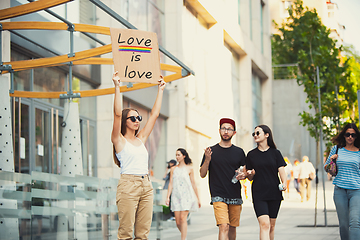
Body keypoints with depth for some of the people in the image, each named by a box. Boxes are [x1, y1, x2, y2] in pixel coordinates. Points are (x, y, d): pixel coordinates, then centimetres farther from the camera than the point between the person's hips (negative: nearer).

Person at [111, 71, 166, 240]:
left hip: (146, 186, 6)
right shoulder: (119, 140, 2)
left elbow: (154, 114, 20)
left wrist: (160, 90, 22)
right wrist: (117, 87, -14)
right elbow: (117, 114, -10)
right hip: (128, 185, -6)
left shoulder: (141, 139, 17)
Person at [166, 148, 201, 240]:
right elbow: (171, 183, 10)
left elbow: (193, 184, 8)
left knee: (183, 218, -15)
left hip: (186, 196, -3)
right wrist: (168, 197, 1)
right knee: (178, 221, 0)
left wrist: (198, 198, 10)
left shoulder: (189, 169, 5)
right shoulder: (173, 169, 12)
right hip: (176, 196, 3)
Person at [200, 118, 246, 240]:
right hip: (219, 196, -3)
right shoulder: (211, 151, 3)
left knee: (232, 228, 9)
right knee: (223, 227, -18)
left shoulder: (239, 152, 9)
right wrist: (207, 160, -14)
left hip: (235, 196, 3)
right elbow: (202, 174, 3)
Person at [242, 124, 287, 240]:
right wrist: (250, 174, -11)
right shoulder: (251, 154, 8)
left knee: (271, 225, 9)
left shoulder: (275, 153, 6)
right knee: (264, 224, -15)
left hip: (274, 193, 1)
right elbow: (250, 178, 12)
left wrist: (284, 183, -20)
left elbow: (281, 170, -1)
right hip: (258, 194, -1)